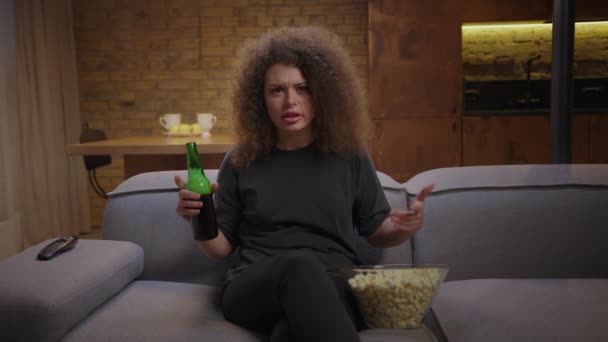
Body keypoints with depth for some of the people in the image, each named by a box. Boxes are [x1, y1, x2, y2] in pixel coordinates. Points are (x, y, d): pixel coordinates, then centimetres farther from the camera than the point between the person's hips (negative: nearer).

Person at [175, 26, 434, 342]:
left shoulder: (349, 156, 8)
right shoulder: (241, 161, 8)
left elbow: (377, 233, 16)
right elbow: (222, 247, 14)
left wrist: (406, 227, -7)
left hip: (333, 290, -1)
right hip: (253, 291, 2)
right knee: (298, 265, -38)